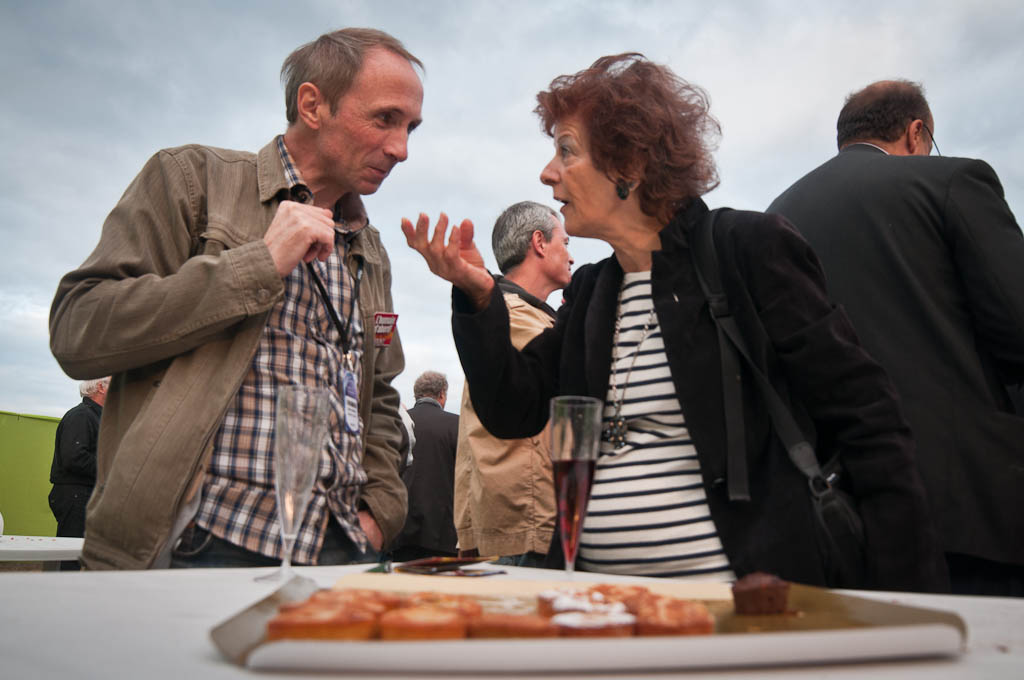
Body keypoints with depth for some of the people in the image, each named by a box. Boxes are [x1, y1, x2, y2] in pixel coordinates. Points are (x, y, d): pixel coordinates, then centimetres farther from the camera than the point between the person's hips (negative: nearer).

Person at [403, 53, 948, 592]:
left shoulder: (749, 249, -8)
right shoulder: (589, 290, 10)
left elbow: (865, 419, -9)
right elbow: (515, 410, 5)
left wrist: (904, 593, -12)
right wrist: (478, 297, -7)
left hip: (747, 597, -5)